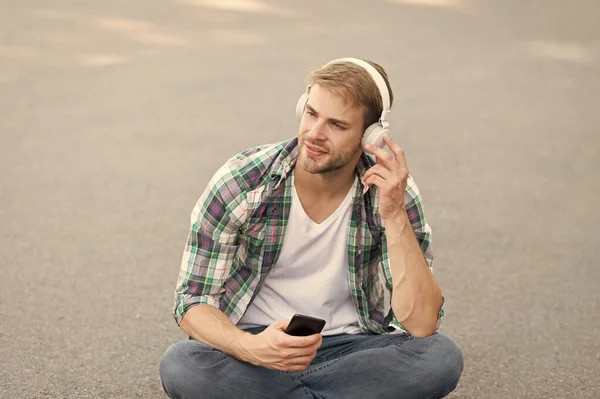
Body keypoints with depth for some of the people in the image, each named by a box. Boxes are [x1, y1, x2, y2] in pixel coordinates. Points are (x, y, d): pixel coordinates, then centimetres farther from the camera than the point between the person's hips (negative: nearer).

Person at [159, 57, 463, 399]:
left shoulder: (392, 193, -11)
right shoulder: (240, 183, -14)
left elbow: (421, 325, -19)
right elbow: (193, 300, -11)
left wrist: (394, 215, -27)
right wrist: (251, 348, -32)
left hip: (350, 349, 1)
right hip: (258, 343, -1)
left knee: (442, 356, -27)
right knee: (179, 366, -33)